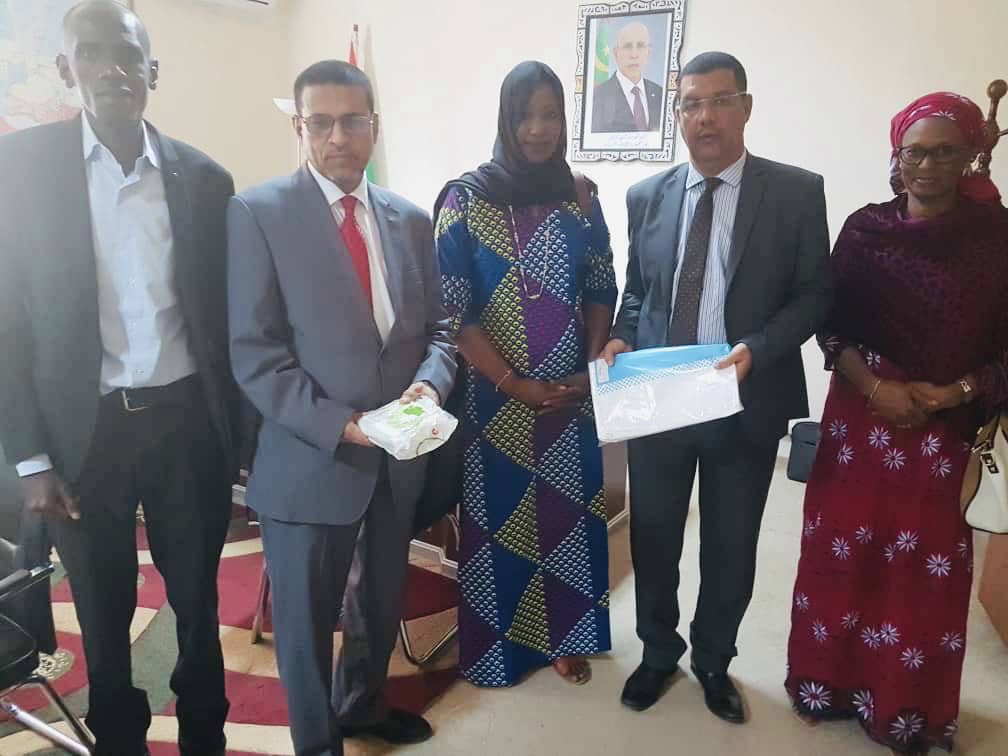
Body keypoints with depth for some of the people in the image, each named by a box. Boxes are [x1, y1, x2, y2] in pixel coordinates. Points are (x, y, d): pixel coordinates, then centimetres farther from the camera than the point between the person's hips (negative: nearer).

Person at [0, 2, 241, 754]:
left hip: (188, 420, 1)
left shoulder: (204, 178, 2)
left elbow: (225, 314, 5)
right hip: (84, 430, -1)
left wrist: (242, 434, 4)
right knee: (105, 614, 14)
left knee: (198, 600, 14)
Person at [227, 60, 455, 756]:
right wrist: (337, 424, -21)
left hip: (399, 455, 5)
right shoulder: (257, 213, -9)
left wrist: (429, 384, -13)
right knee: (307, 618, 13)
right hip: (310, 458, -5)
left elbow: (437, 325, 8)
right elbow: (254, 353, -14)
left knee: (383, 601, 24)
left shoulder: (410, 220, 6)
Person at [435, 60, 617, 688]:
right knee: (500, 517, 9)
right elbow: (450, 310, -11)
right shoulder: (466, 197, -8)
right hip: (496, 397, -3)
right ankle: (499, 645, 30)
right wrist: (516, 386, -13)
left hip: (571, 396, 3)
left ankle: (563, 636, 33)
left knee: (567, 516, 12)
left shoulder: (580, 197, 4)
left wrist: (592, 369, -5)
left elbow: (602, 290, 9)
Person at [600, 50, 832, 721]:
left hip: (746, 402, -1)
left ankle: (714, 661, 39)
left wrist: (757, 348, -20)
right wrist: (622, 339, -9)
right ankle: (658, 651, 40)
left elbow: (814, 295, -4)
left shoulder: (797, 191, -4)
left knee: (731, 547, 14)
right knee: (653, 537, 15)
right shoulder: (647, 196, 4)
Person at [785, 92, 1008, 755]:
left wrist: (952, 394, -15)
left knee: (925, 564, 7)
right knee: (843, 549, 8)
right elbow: (832, 325, 0)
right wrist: (875, 386, -14)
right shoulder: (865, 228, 1)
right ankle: (833, 679, 28)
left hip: (945, 428, -1)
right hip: (860, 417, 1)